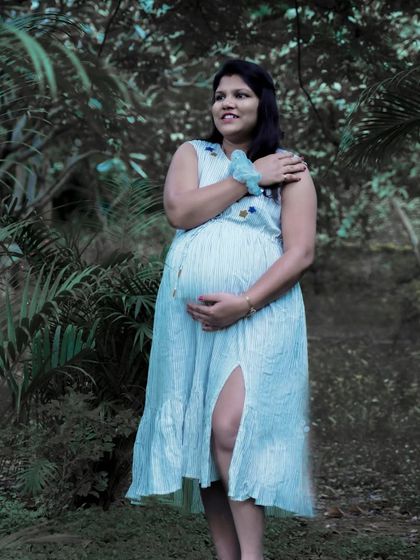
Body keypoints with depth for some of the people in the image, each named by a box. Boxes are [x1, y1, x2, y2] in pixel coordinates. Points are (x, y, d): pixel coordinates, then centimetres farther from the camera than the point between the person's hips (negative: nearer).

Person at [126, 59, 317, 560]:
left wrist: (243, 303, -17)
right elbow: (179, 212, -5)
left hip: (258, 315, -3)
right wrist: (249, 177, -5)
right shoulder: (192, 154, 15)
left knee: (230, 429, -21)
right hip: (188, 316, 4)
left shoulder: (289, 168, 6)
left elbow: (301, 252, -4)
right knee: (201, 439, 3)